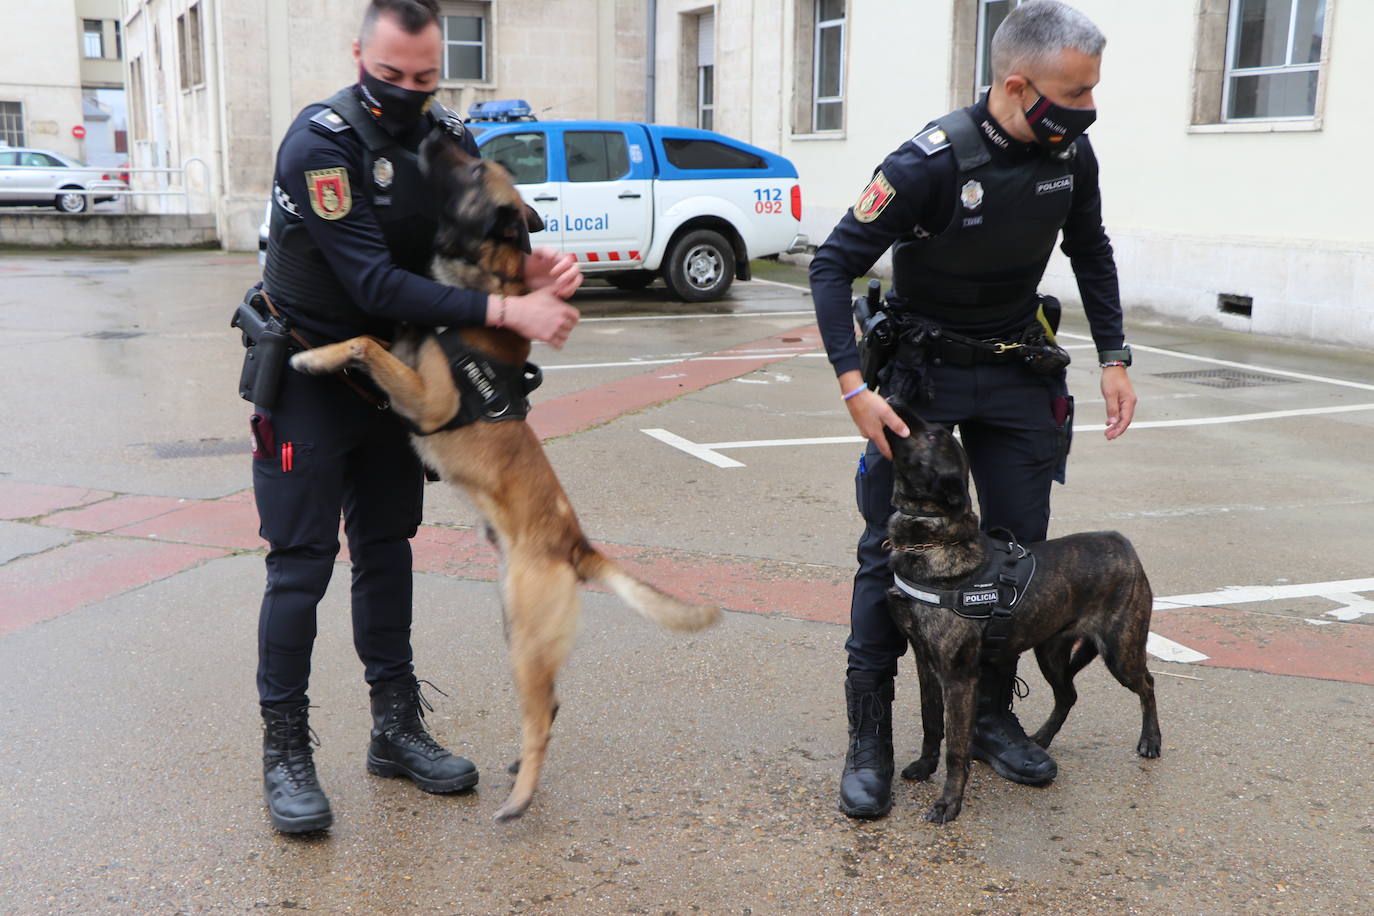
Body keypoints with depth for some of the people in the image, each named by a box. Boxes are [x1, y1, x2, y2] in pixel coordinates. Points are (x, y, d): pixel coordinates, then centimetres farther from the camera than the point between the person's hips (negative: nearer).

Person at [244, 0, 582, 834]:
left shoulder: (447, 138, -2)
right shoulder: (321, 143, -22)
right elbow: (374, 282, -29)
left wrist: (535, 266, -25)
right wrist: (504, 312, -34)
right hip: (308, 376, -6)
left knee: (387, 548, 12)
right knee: (301, 562, -4)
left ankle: (397, 730, 23)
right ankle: (286, 751, 8)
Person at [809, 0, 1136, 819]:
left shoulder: (1071, 153, -7)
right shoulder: (931, 163, -24)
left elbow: (1091, 253, 11)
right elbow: (834, 266, -19)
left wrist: (1115, 357, 5)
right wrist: (854, 387, -26)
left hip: (1017, 375, 5)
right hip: (922, 372, -5)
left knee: (1019, 547, 8)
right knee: (893, 550, -3)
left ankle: (991, 717, 24)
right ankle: (870, 737, 8)